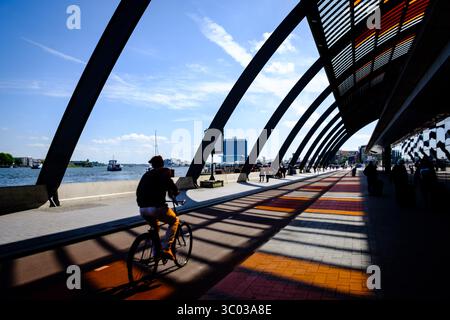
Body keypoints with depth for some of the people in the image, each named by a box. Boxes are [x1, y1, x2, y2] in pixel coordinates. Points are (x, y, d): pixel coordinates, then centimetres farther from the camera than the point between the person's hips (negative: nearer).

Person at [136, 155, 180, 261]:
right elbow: (168, 182, -16)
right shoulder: (165, 171, 6)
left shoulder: (146, 174, 24)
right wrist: (175, 192, 0)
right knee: (175, 221, 17)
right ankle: (166, 248, 4)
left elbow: (138, 191, 25)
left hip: (142, 209, 6)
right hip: (157, 207, -6)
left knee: (154, 227, 33)